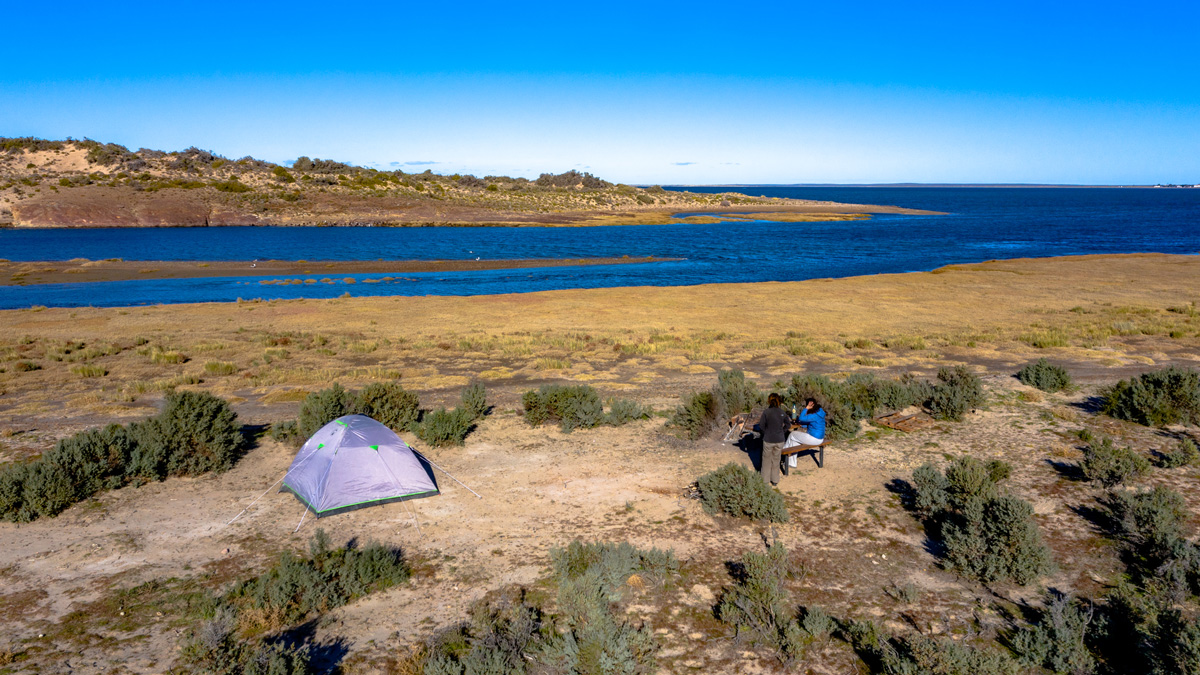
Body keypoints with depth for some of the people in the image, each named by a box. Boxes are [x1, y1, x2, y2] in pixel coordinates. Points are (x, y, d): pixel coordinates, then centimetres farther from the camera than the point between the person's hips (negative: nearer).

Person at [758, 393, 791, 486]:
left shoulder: (766, 412, -15)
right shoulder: (782, 412, -6)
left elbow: (761, 426, -10)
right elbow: (788, 425, 4)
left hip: (768, 440, -2)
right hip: (779, 440, 2)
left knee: (767, 459, 14)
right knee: (776, 460, 17)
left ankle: (765, 479, 23)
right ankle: (775, 480, 26)